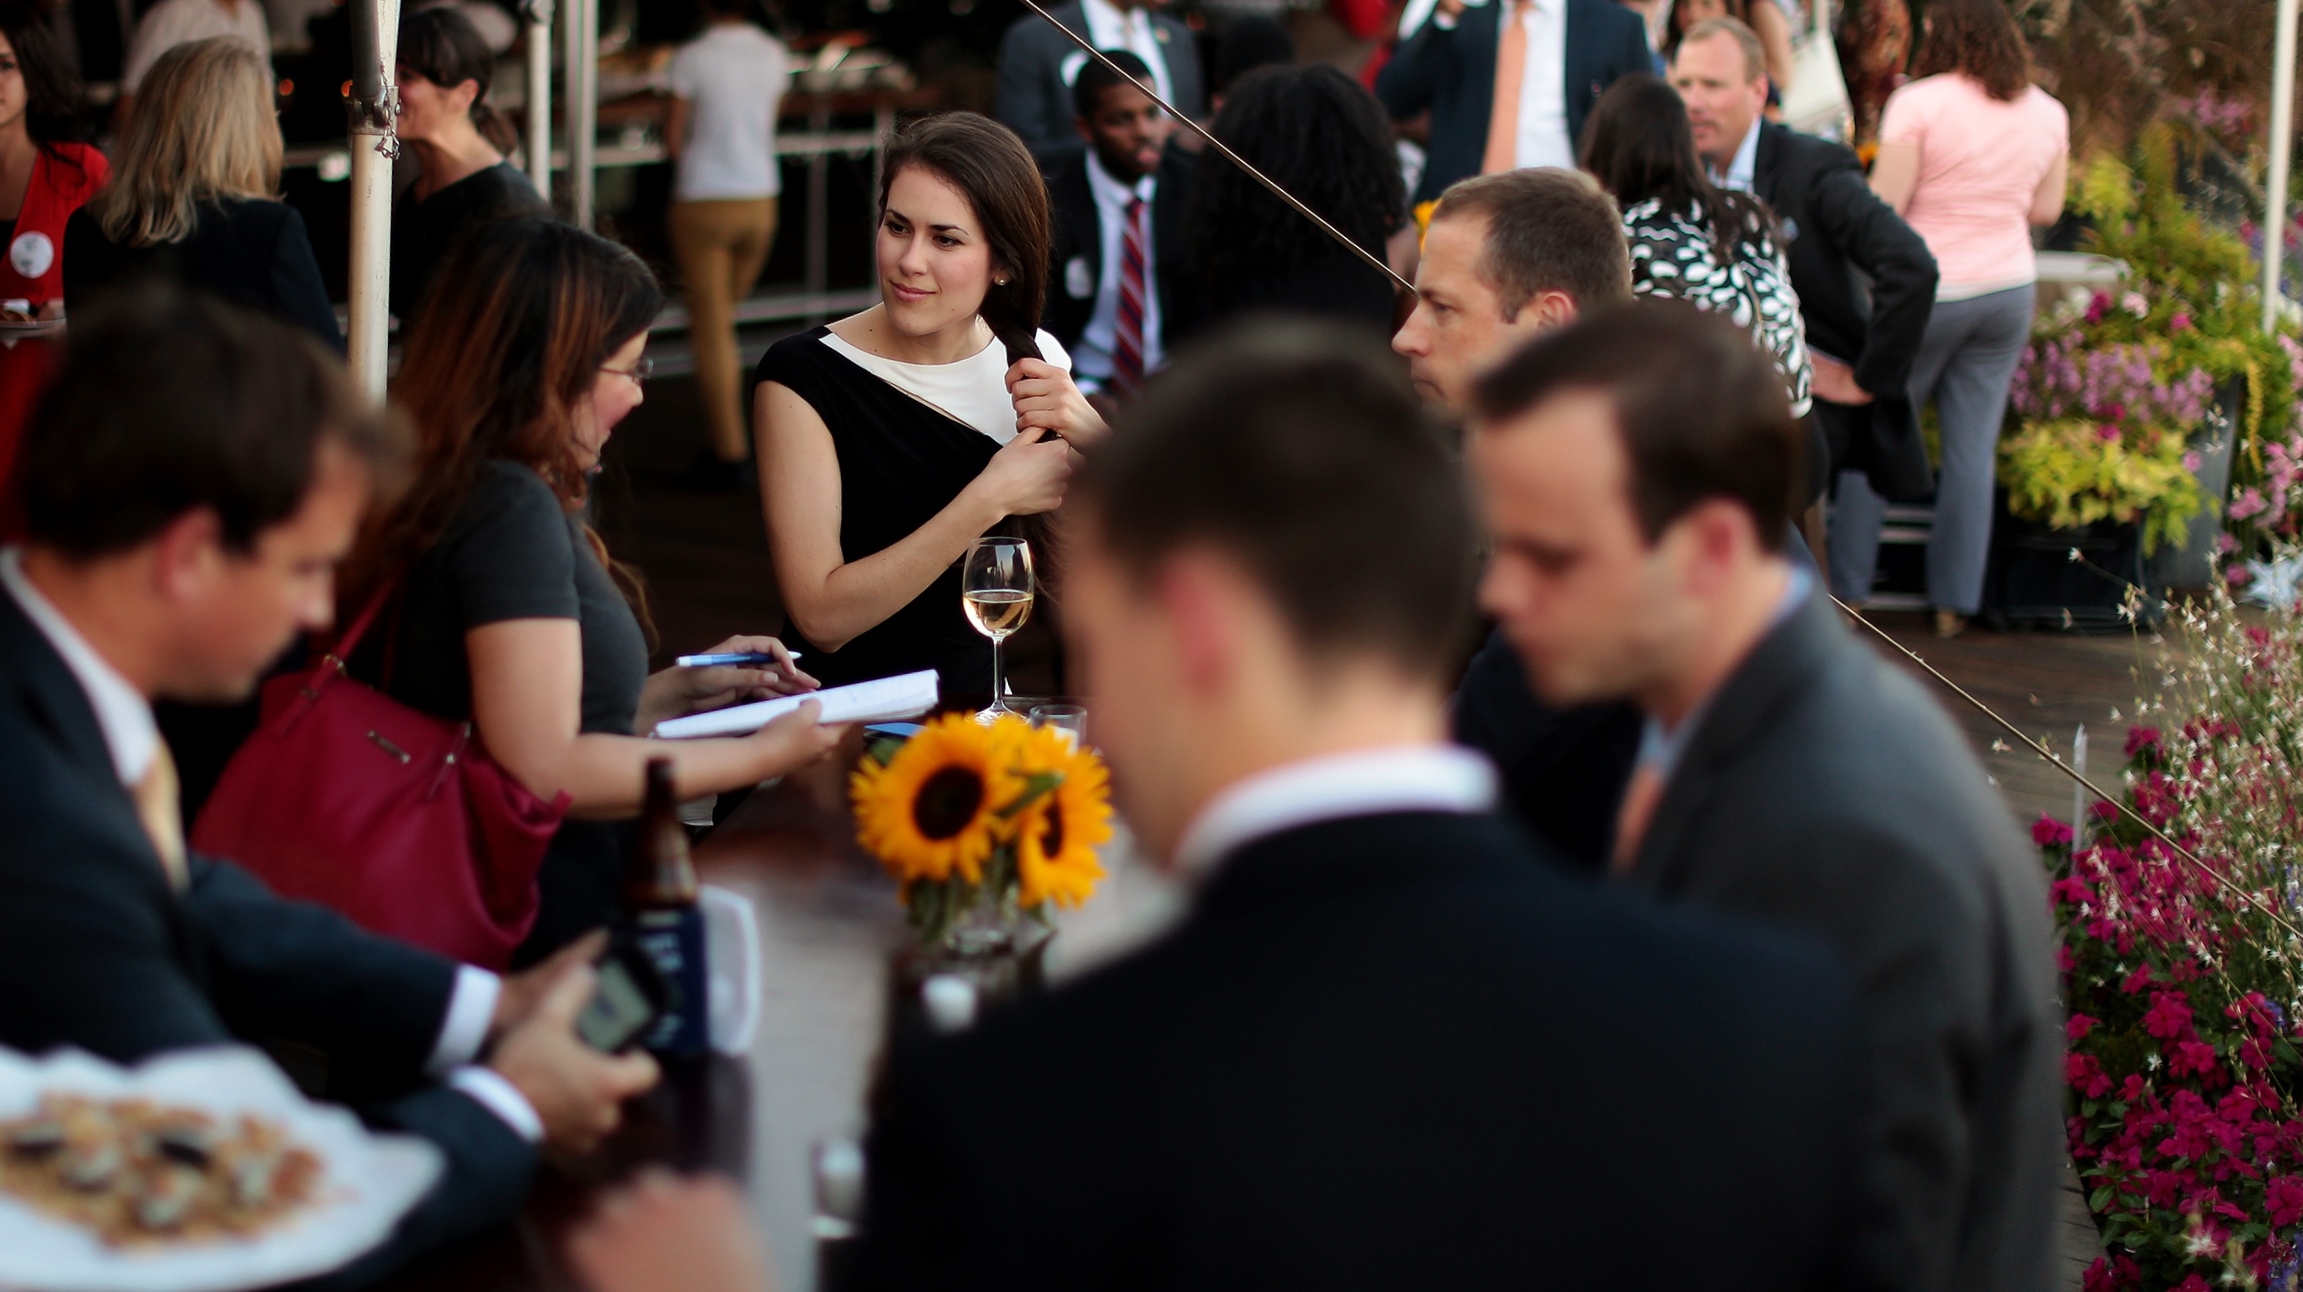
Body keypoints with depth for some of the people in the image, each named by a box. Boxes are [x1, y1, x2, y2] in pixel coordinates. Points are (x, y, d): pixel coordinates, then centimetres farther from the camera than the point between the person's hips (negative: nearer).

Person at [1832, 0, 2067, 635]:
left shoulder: (1919, 104, -14)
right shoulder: (2047, 113, 3)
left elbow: (1882, 208, -15)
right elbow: (2047, 208, 11)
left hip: (1928, 291, -4)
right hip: (2009, 290, 4)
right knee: (1973, 447, 8)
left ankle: (1847, 589, 12)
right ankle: (1953, 603, 10)